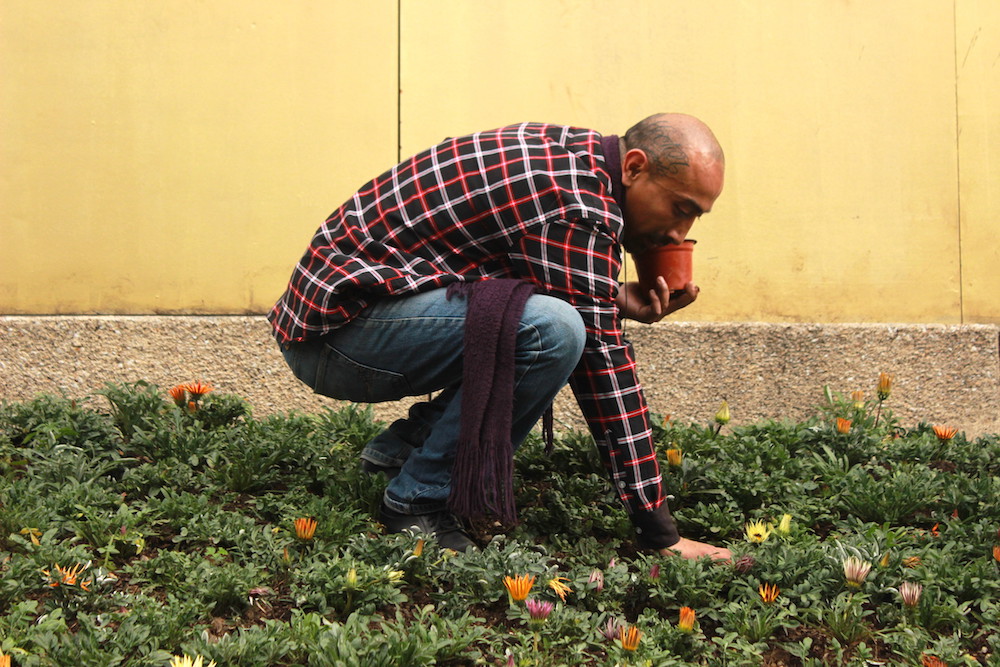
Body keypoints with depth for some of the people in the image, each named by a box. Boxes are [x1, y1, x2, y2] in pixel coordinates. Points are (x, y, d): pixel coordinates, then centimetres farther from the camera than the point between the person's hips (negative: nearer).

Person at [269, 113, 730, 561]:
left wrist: (616, 301, 0)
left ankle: (401, 447, 10)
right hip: (335, 329, -10)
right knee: (551, 330, -27)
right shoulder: (576, 203, -20)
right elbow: (599, 361, -21)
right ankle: (421, 503, -12)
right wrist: (659, 533, -17)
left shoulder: (569, 151, 8)